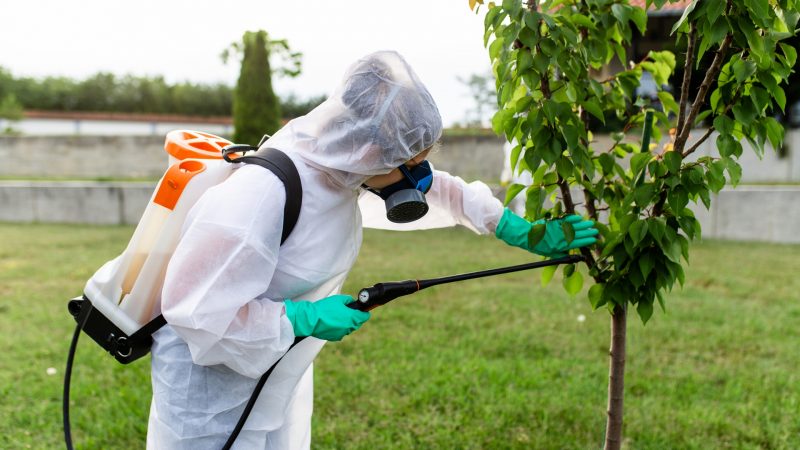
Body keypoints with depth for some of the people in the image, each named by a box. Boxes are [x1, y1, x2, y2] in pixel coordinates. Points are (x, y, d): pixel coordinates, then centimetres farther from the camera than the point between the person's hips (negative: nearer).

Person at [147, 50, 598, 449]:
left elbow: (433, 192, 6)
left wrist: (519, 230, 3)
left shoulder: (342, 165, -9)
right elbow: (197, 311, -28)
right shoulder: (262, 192, -33)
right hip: (213, 387, -7)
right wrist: (304, 319, -24)